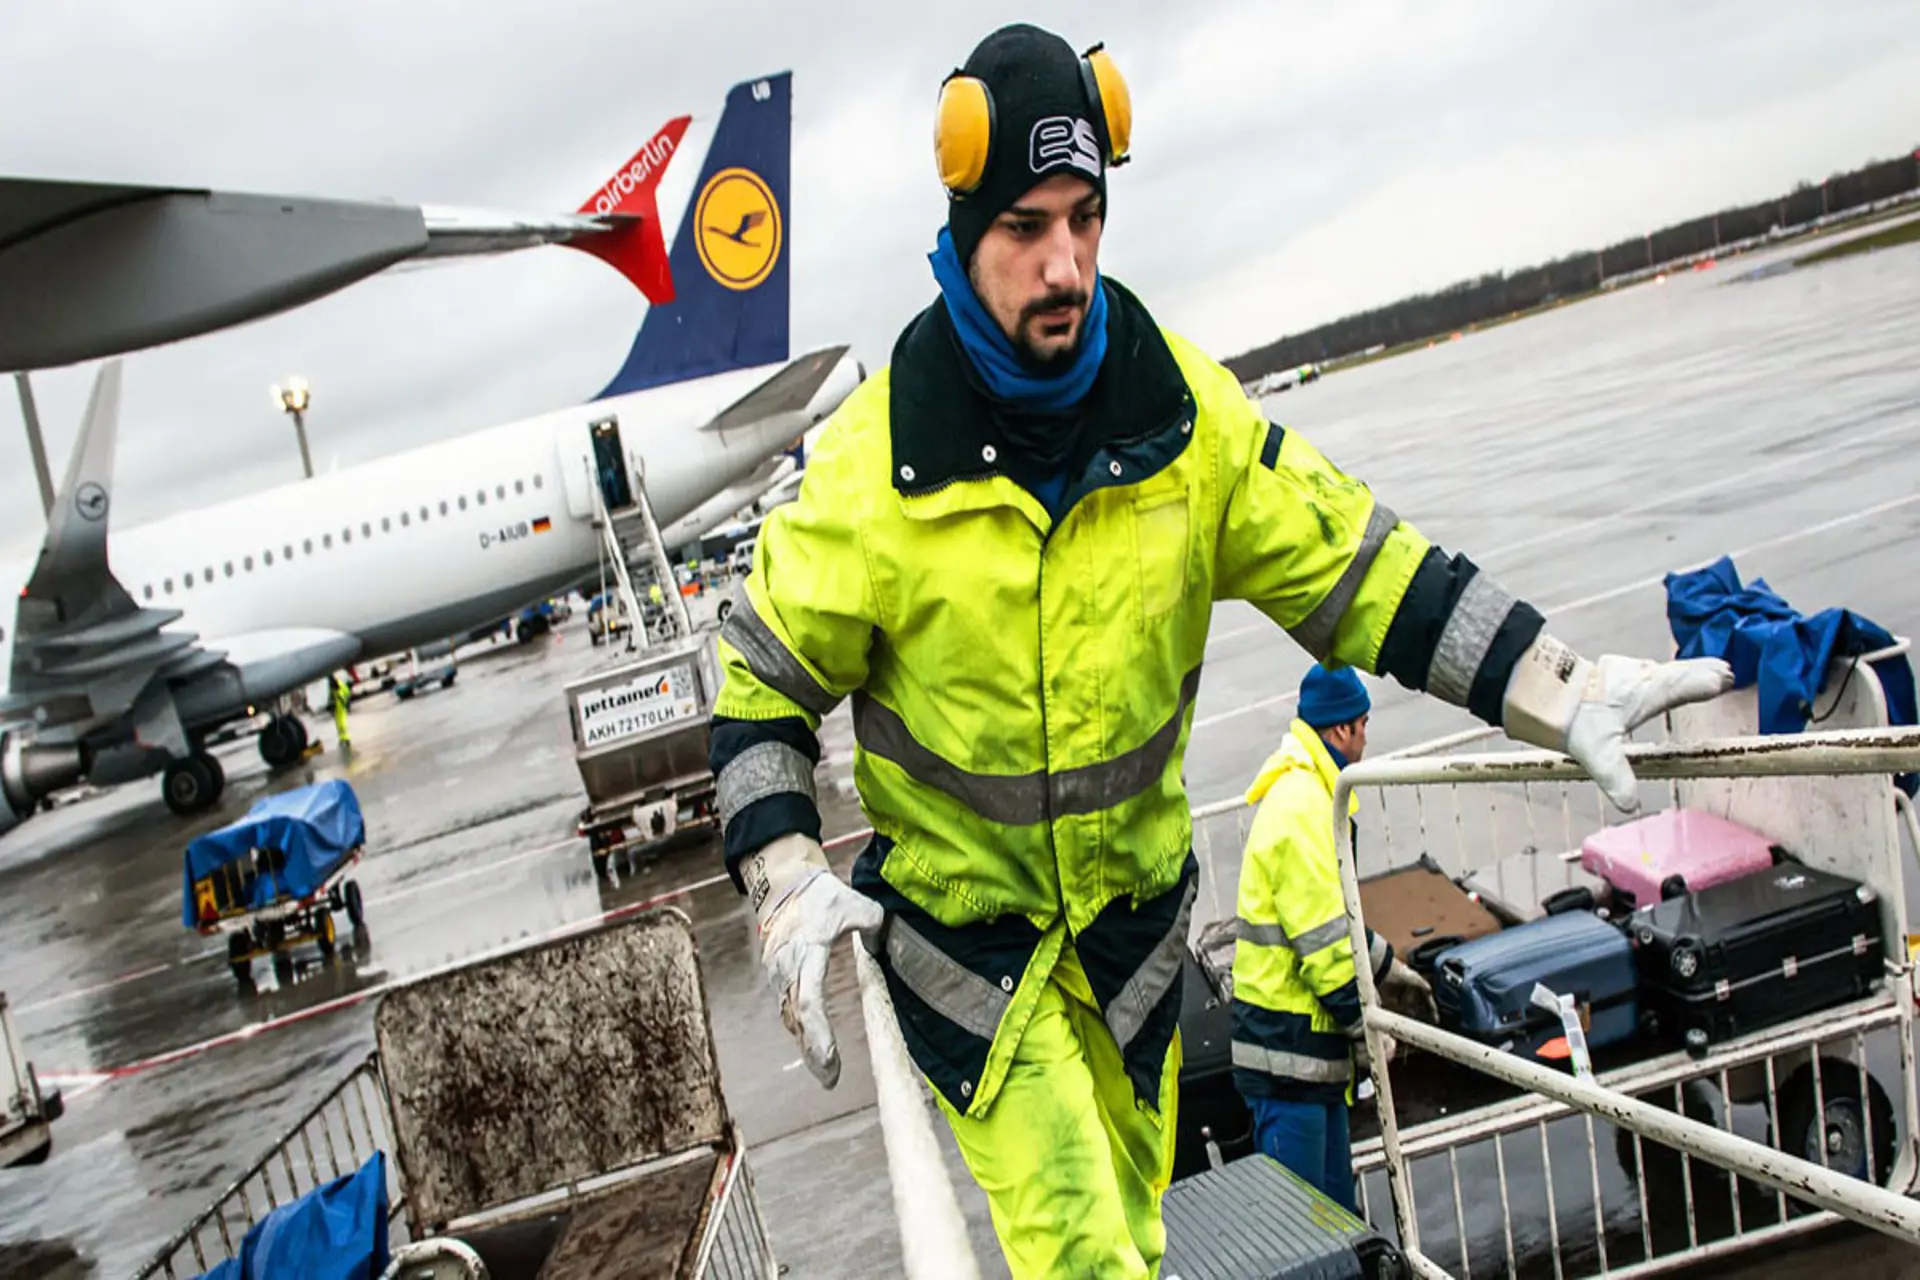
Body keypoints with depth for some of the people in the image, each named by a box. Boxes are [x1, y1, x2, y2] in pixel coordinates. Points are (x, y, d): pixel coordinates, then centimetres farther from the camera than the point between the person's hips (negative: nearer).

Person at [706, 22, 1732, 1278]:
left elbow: (1359, 567, -6)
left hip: (1134, 891, 4)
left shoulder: (1182, 408, -12)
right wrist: (787, 883, -20)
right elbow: (764, 678, -10)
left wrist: (1562, 685, -12)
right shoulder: (874, 460, -20)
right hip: (962, 917, -3)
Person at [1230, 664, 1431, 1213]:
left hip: (1311, 1041, 11)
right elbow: (1324, 941, -21)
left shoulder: (1308, 795, 14)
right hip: (1287, 1045, -11)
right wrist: (1366, 1026, -13)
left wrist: (1390, 970, 27)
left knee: (1334, 1199, 20)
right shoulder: (1300, 810, -20)